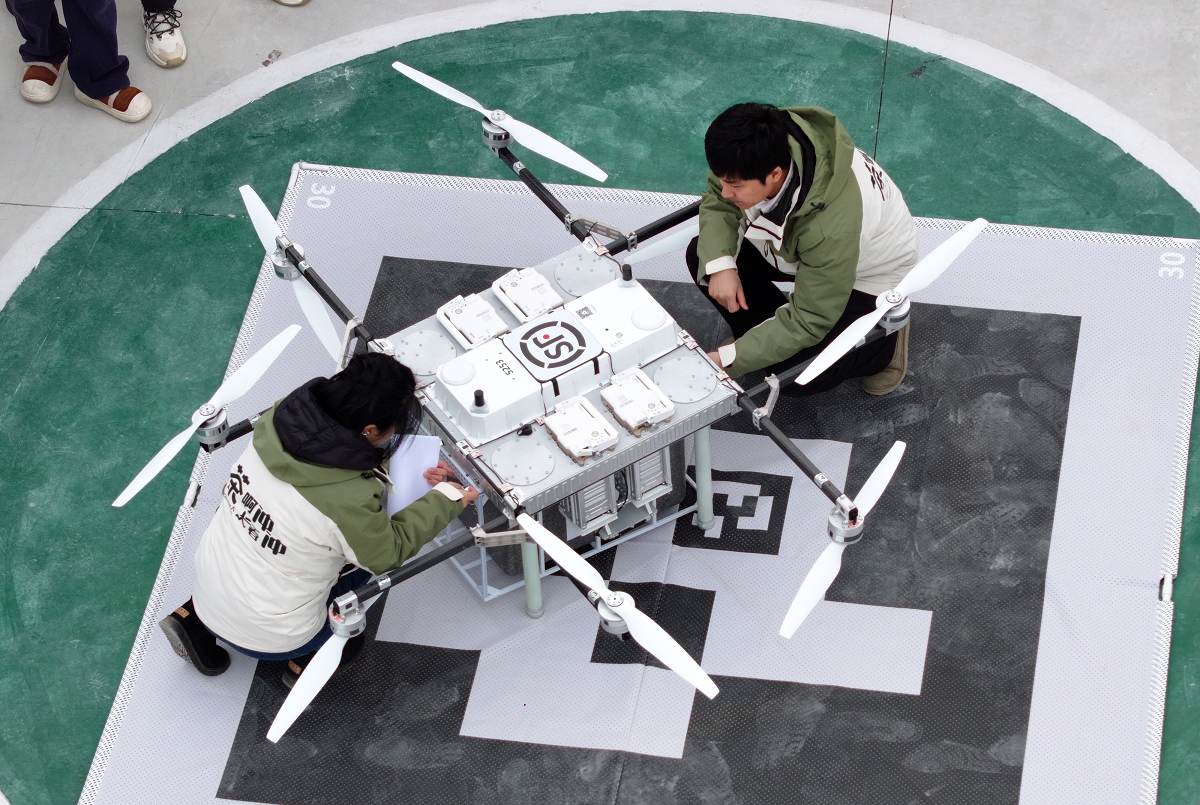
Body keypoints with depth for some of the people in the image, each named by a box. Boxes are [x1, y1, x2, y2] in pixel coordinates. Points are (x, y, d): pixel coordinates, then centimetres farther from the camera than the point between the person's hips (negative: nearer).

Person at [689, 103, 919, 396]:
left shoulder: (830, 226, -45)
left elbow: (808, 321, -33)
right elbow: (717, 202, -8)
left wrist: (726, 360, -35)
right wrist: (720, 264, -27)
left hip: (870, 277, -7)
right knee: (702, 255, -12)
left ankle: (885, 344, 6)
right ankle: (761, 335, 10)